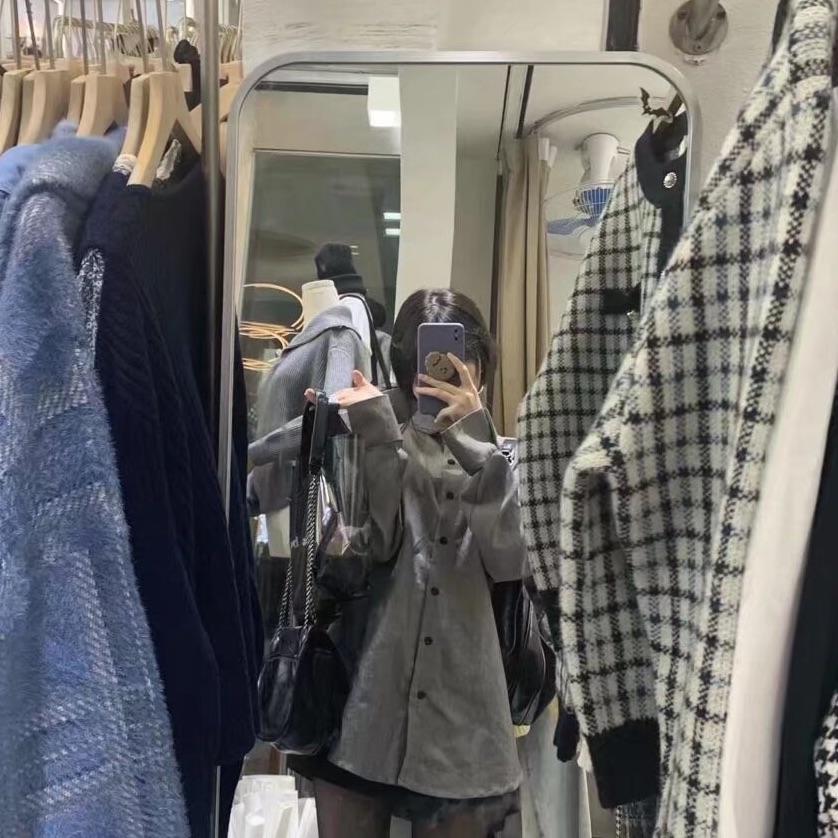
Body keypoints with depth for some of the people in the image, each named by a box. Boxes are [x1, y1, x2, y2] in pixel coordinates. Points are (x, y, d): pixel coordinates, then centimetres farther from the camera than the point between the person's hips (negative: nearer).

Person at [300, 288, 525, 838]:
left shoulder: (500, 458, 8)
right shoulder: (382, 447, 6)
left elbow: (509, 561, -11)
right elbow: (375, 545, -10)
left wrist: (471, 439, -15)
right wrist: (379, 438, -17)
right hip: (364, 708, 0)